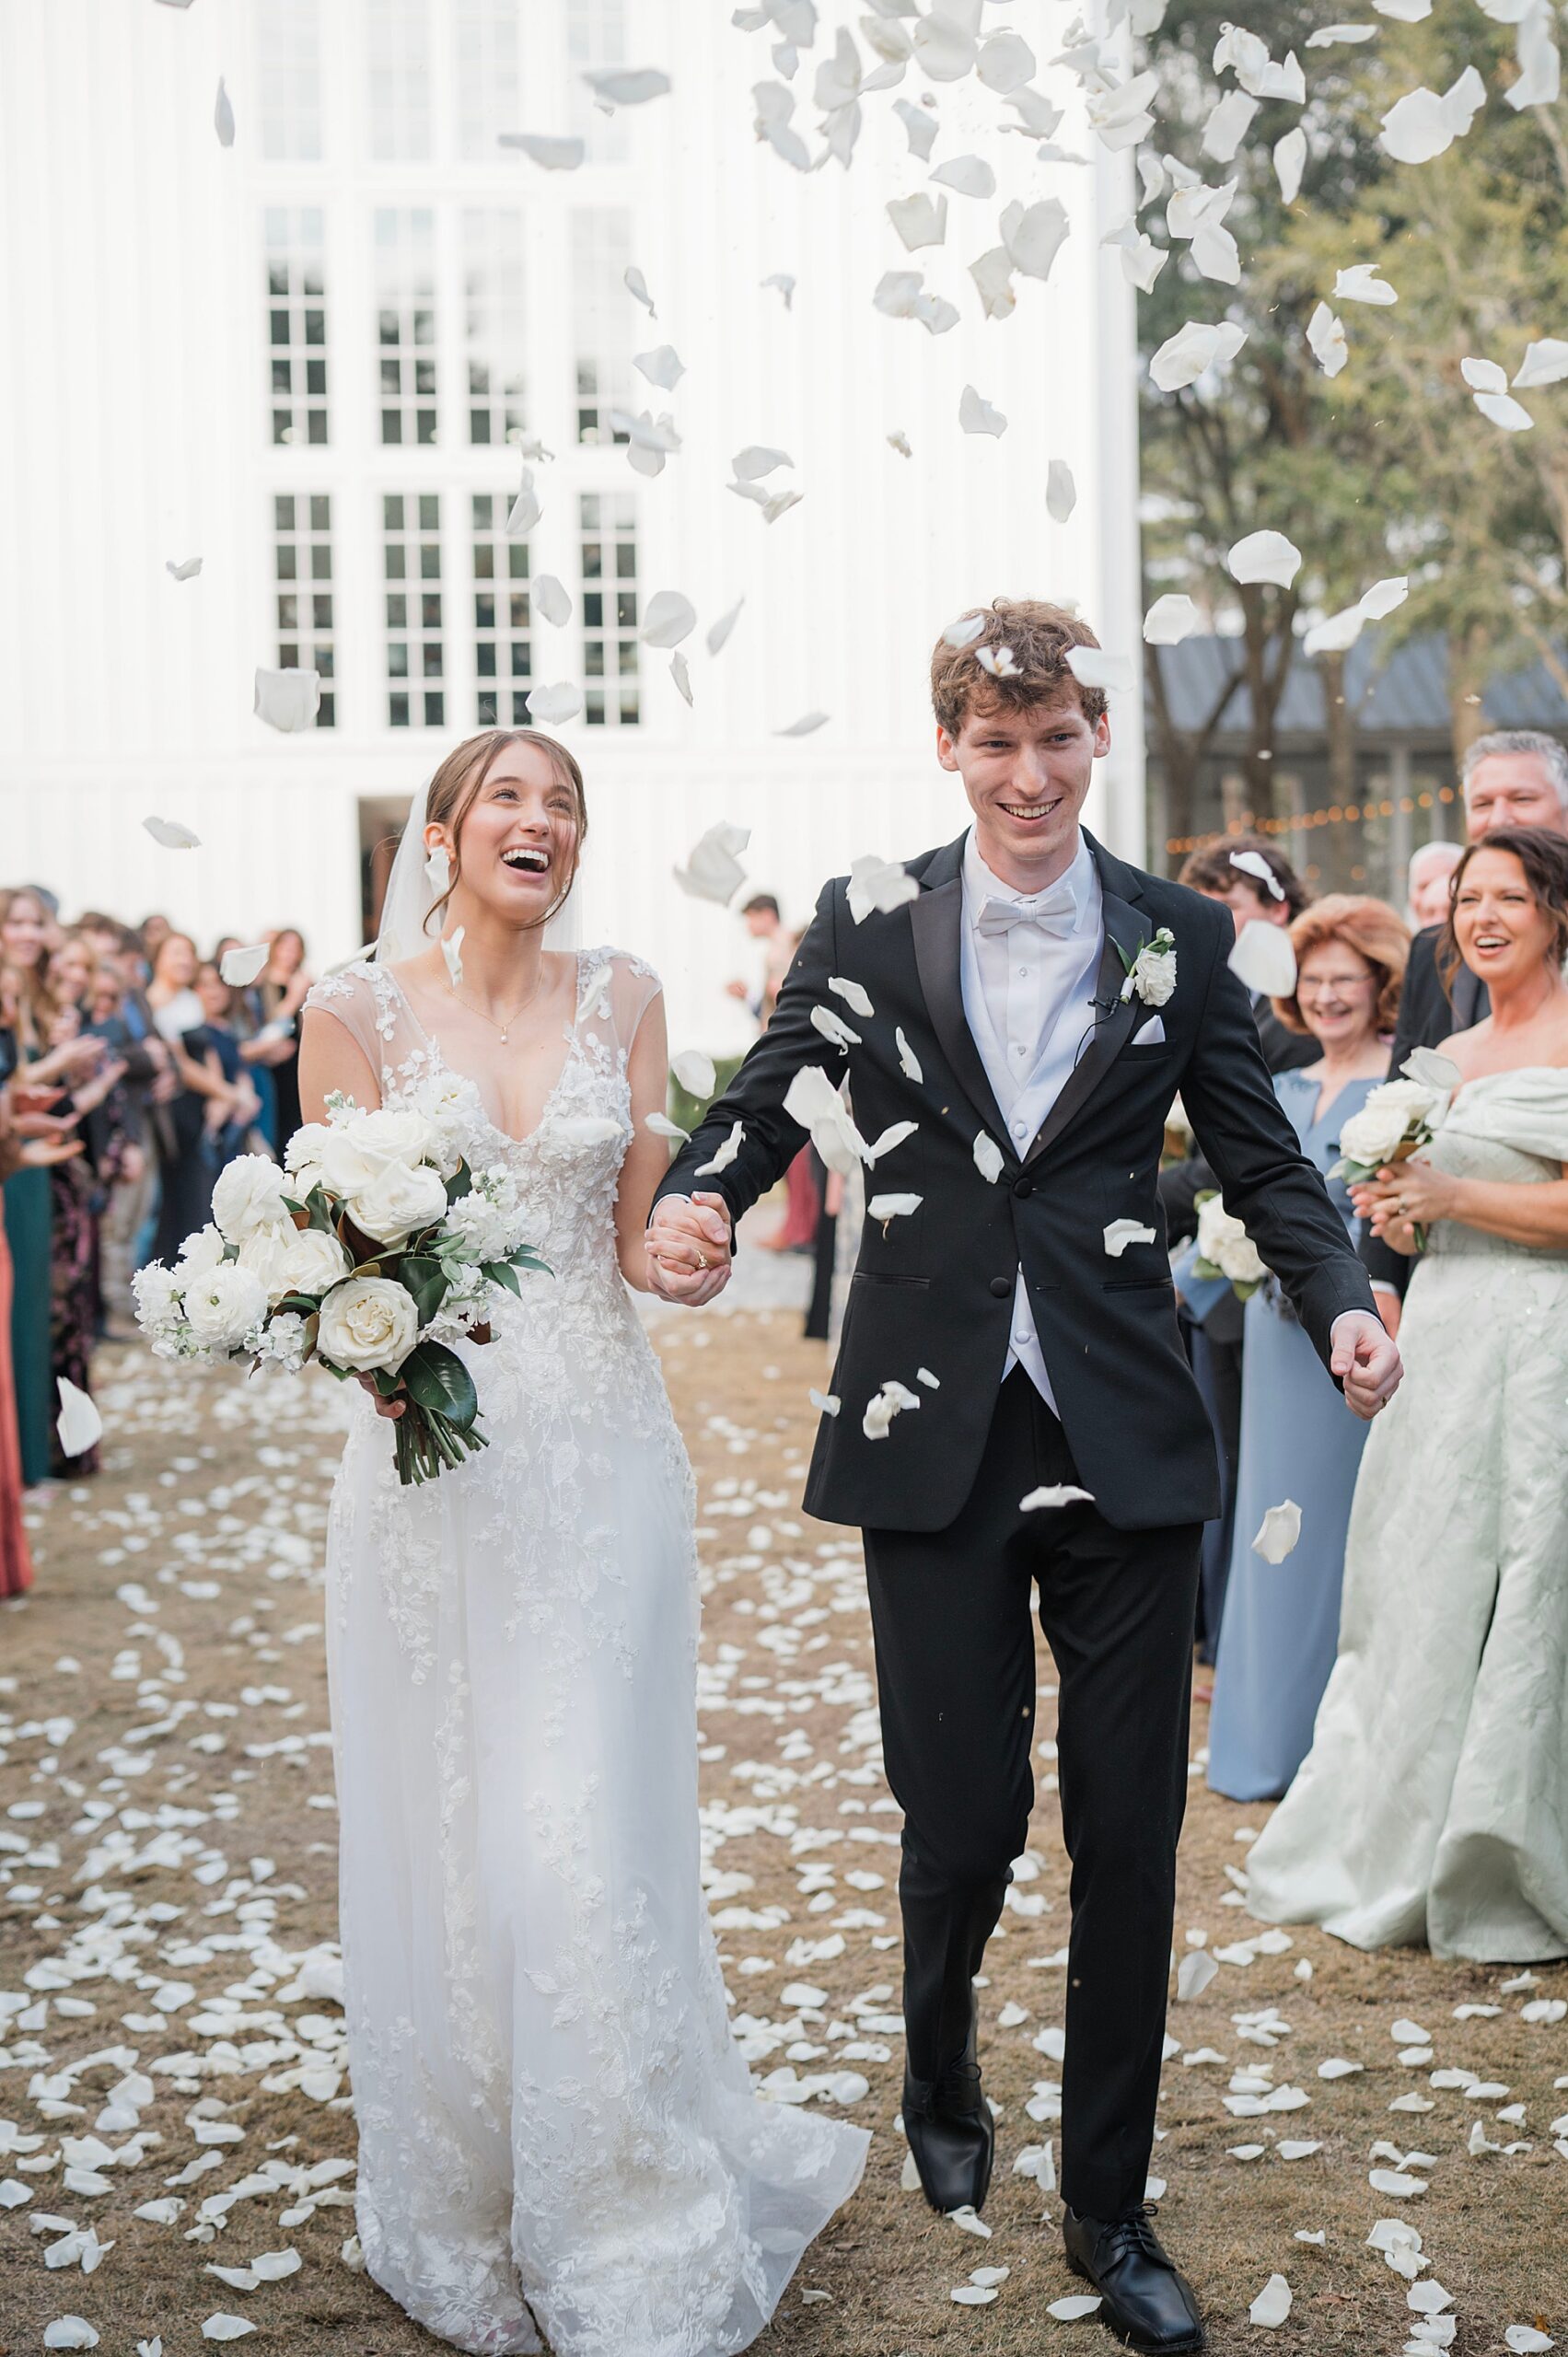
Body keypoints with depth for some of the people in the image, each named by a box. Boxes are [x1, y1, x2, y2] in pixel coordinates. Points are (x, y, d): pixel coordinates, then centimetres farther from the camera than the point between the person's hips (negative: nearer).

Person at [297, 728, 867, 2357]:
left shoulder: (620, 999, 6)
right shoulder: (359, 1010, 0)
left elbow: (641, 1240, 6)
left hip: (600, 1448, 1)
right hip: (434, 1450, -1)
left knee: (587, 1841, -2)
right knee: (445, 1840, 6)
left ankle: (624, 2218, 14)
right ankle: (462, 2214, 24)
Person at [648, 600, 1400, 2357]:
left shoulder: (1179, 940, 4)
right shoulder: (866, 927, 3)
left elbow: (1261, 1157, 7)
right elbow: (761, 1104, 4)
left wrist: (1341, 1301, -11)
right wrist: (692, 1204, -19)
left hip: (1126, 1445, 1)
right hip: (934, 1438, -1)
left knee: (1130, 1833, 4)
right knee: (961, 1814, 4)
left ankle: (1109, 2208, 21)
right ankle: (939, 2079, 38)